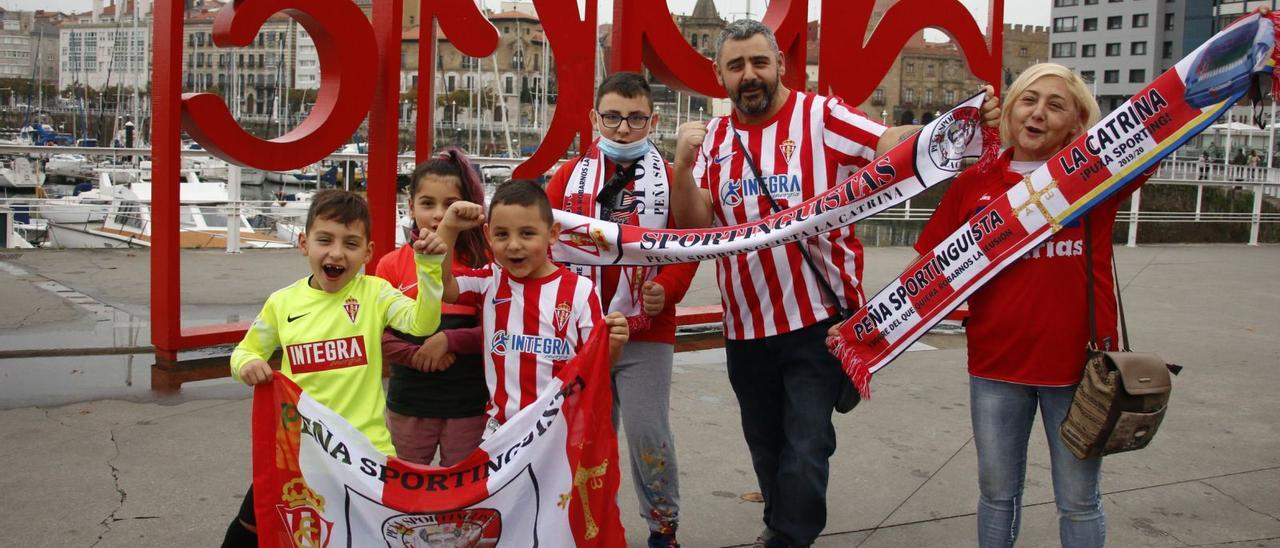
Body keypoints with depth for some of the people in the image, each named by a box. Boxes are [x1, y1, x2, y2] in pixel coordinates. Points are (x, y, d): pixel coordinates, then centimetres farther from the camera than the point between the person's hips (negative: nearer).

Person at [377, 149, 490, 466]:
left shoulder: (482, 263, -5)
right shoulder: (392, 265, -1)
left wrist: (448, 339, -19)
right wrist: (417, 355, -17)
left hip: (469, 405, -1)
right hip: (408, 403, 2)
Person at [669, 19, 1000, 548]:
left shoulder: (822, 116, -6)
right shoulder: (714, 138, 7)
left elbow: (895, 147, -19)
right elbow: (692, 226, -1)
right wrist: (683, 163, -17)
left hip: (817, 320, -5)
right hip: (745, 326, 5)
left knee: (805, 450, -5)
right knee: (766, 445, 21)